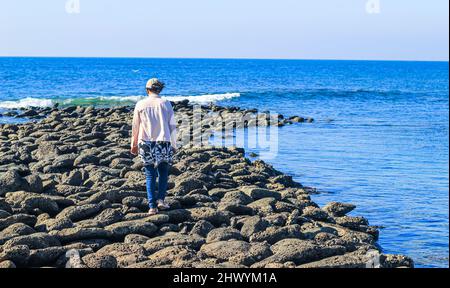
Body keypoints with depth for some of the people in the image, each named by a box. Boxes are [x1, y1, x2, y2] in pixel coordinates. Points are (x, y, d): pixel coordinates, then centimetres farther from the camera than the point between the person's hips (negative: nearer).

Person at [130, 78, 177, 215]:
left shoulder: (141, 104, 1)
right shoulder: (165, 104, 0)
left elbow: (135, 127, 6)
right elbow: (172, 126, 2)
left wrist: (134, 144, 18)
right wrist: (173, 145, 12)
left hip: (146, 144, 0)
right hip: (164, 143, 0)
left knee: (150, 175, 5)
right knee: (163, 173, 14)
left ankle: (152, 206, -2)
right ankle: (161, 199, -1)